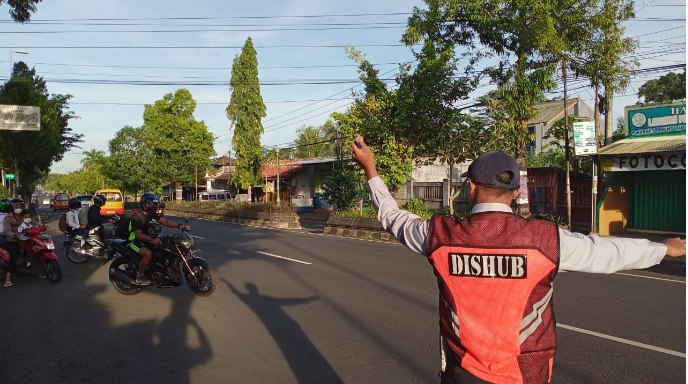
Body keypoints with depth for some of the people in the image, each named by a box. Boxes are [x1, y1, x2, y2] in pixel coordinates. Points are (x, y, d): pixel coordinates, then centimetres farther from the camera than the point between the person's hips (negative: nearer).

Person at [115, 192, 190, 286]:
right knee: (148, 253, -30)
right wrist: (152, 239, -43)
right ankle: (139, 276, -13)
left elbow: (164, 221, -4)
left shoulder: (152, 214, 2)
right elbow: (138, 235, -29)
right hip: (133, 241, -9)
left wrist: (179, 225, -17)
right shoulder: (136, 216, -23)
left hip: (144, 239, 9)